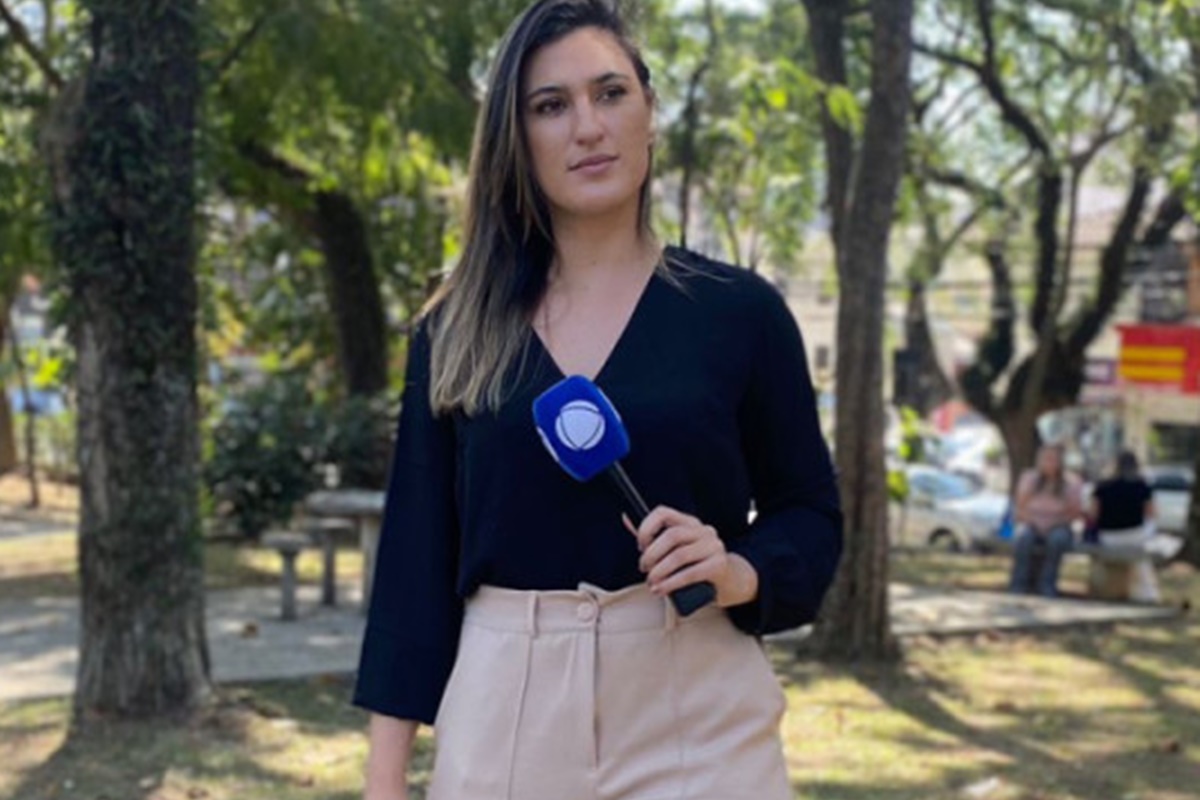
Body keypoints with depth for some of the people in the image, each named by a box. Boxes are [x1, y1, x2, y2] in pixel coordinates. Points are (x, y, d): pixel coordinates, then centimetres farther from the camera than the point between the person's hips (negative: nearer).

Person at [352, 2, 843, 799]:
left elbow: (809, 517, 6)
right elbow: (417, 555, 4)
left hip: (695, 716, -1)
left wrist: (739, 574, -16)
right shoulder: (456, 331, 4)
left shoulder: (740, 311, 0)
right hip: (502, 714, 2)